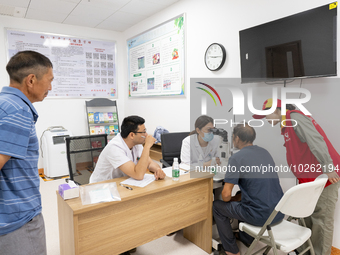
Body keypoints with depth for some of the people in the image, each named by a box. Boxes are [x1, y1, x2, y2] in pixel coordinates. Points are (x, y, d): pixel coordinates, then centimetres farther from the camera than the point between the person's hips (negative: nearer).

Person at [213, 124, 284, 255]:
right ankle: (246, 239, 41)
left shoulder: (236, 158, -15)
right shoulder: (265, 152, 8)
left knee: (217, 206, 13)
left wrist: (230, 199, 8)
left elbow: (226, 195, -16)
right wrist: (237, 198, 22)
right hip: (279, 212, 8)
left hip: (260, 216, -7)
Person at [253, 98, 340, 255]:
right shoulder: (288, 123, 15)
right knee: (307, 218, 19)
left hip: (323, 177, -10)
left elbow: (315, 141, -25)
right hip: (308, 178, 10)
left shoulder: (295, 118, -15)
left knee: (321, 219, 1)